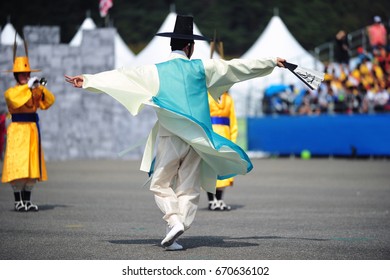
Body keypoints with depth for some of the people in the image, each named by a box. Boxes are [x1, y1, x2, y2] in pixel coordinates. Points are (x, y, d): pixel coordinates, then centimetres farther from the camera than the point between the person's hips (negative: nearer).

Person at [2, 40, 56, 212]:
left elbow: (48, 101, 4)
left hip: (33, 130, 6)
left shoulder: (34, 91, 14)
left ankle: (27, 201, 12)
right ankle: (18, 202, -4)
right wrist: (28, 86, -23)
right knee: (18, 166, -8)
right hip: (18, 129, -6)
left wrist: (41, 88, -10)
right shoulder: (11, 92, -2)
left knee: (32, 165, 6)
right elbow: (15, 99, -24)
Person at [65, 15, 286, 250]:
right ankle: (177, 235, 0)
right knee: (189, 188, 7)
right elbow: (240, 66, 13)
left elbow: (119, 75, 5)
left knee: (160, 184, 8)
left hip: (170, 138, -1)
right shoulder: (202, 68, 5)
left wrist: (88, 80, 13)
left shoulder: (155, 72, 2)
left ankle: (174, 221, -16)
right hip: (197, 138, 2)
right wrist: (272, 62, 25)